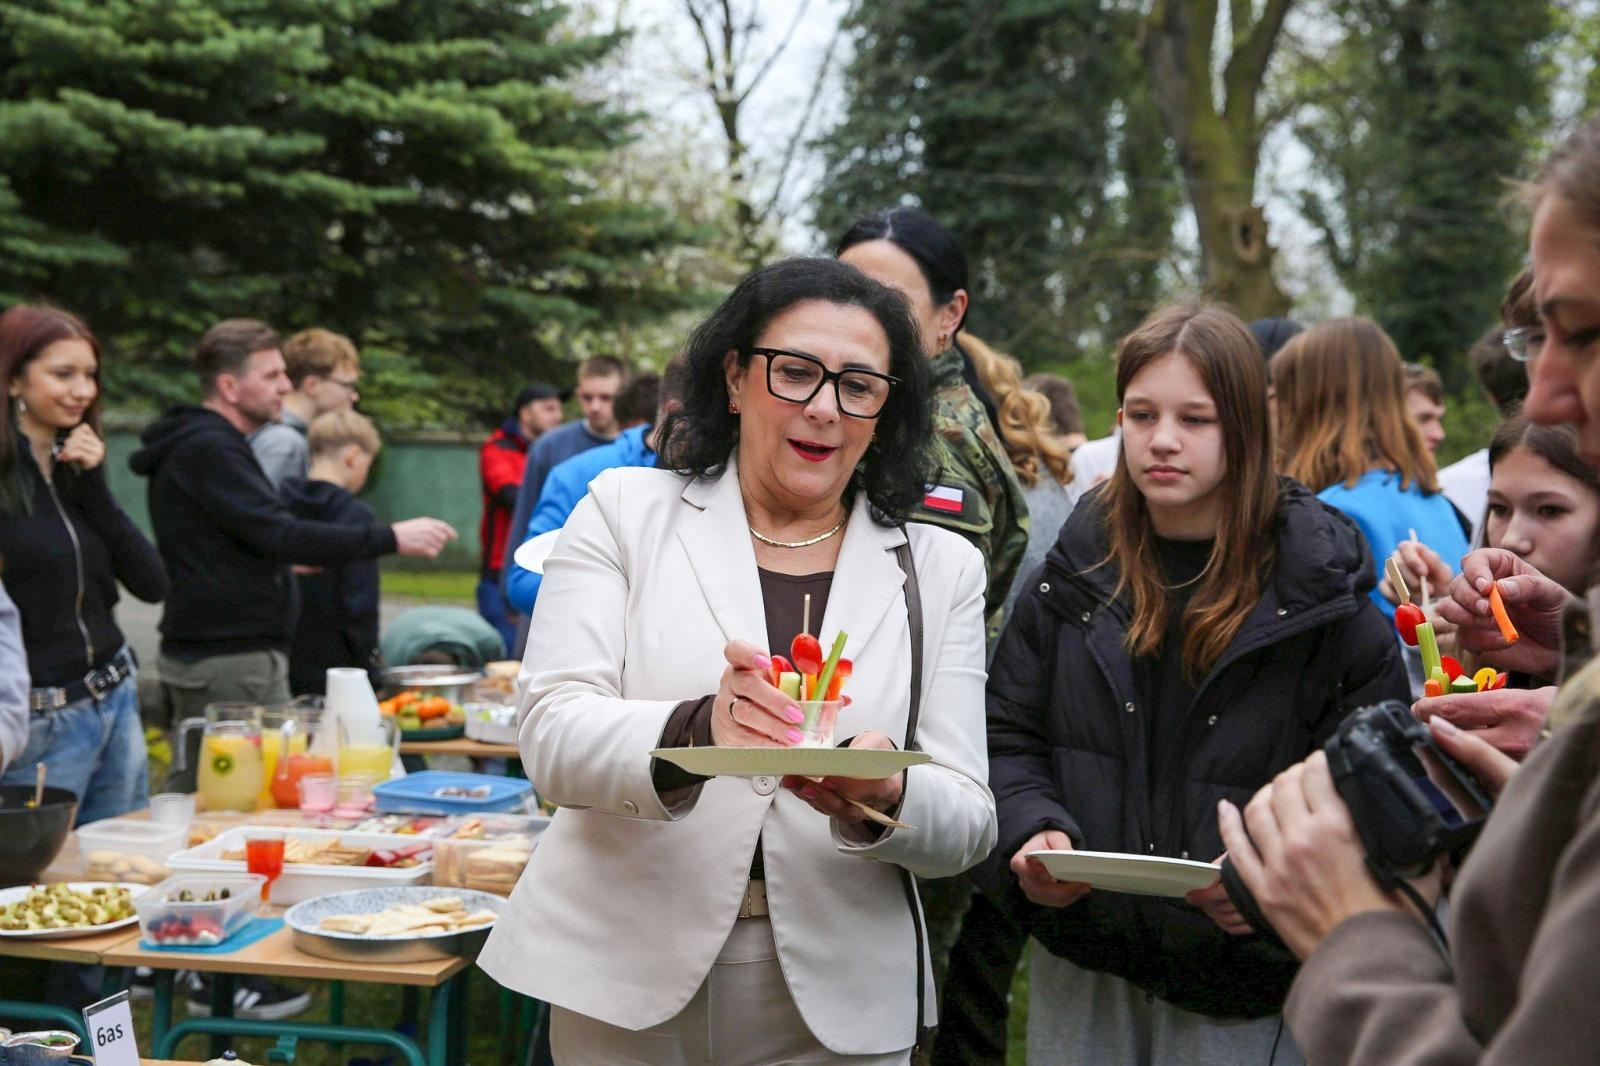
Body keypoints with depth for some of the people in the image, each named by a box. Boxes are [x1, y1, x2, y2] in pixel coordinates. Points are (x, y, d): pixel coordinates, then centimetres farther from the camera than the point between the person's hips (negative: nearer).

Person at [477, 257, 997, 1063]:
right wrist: (693, 732, -31)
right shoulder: (625, 510, 0)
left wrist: (884, 796, -24)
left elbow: (968, 823, -1)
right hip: (626, 978, -1)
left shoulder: (940, 567, 3)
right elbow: (551, 736, -11)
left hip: (835, 1000, 2)